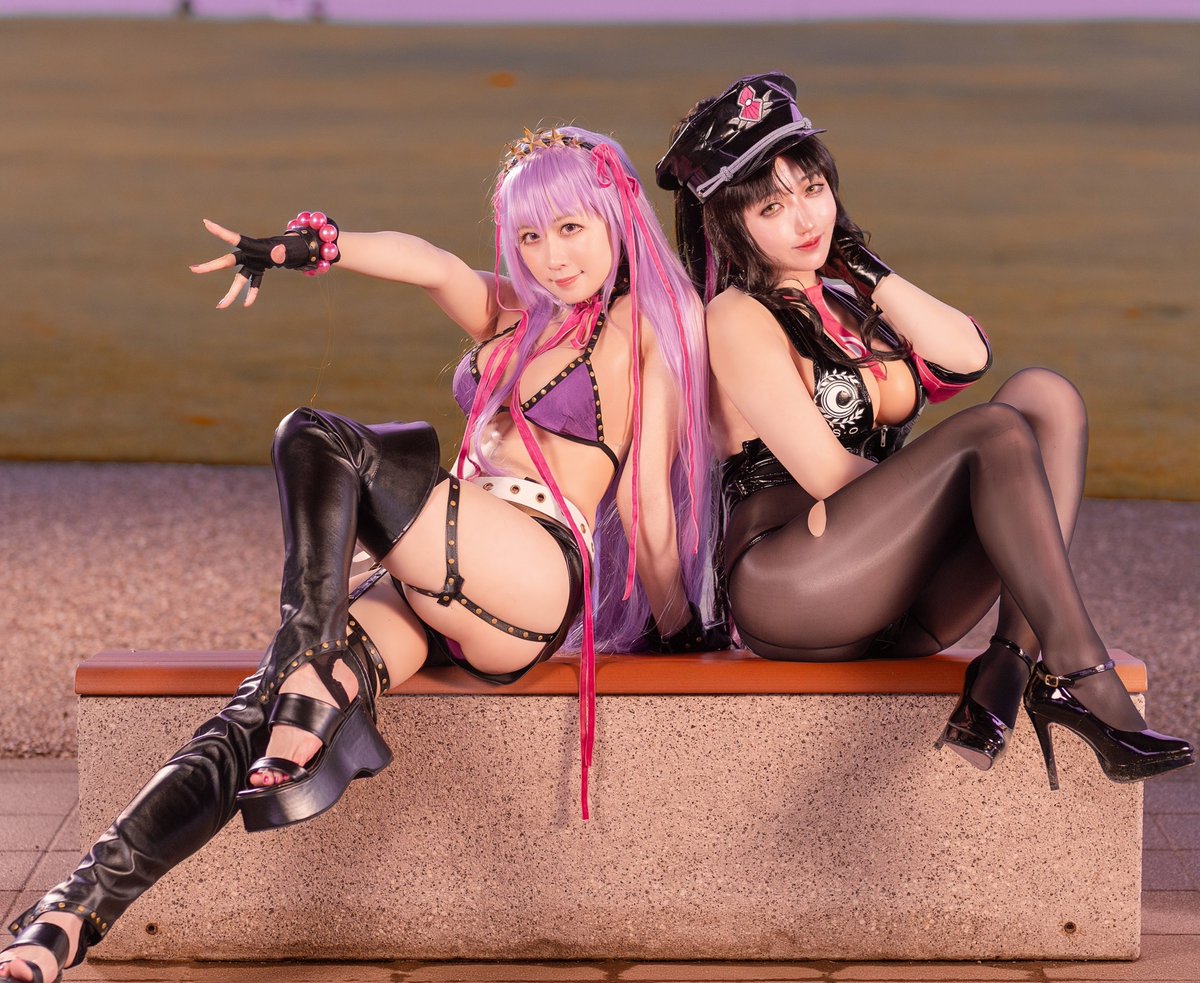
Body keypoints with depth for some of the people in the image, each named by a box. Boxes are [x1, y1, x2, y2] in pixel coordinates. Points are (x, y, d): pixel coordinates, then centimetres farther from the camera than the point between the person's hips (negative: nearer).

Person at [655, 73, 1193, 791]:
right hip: (784, 590, -8)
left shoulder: (846, 293, 20)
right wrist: (942, 483, 0)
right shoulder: (740, 318, -4)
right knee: (997, 433, -23)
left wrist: (862, 264, 4)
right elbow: (826, 474, -12)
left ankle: (1012, 666, -24)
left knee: (1045, 395, -8)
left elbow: (967, 357, 2)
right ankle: (1084, 679, -28)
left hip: (894, 613, 8)